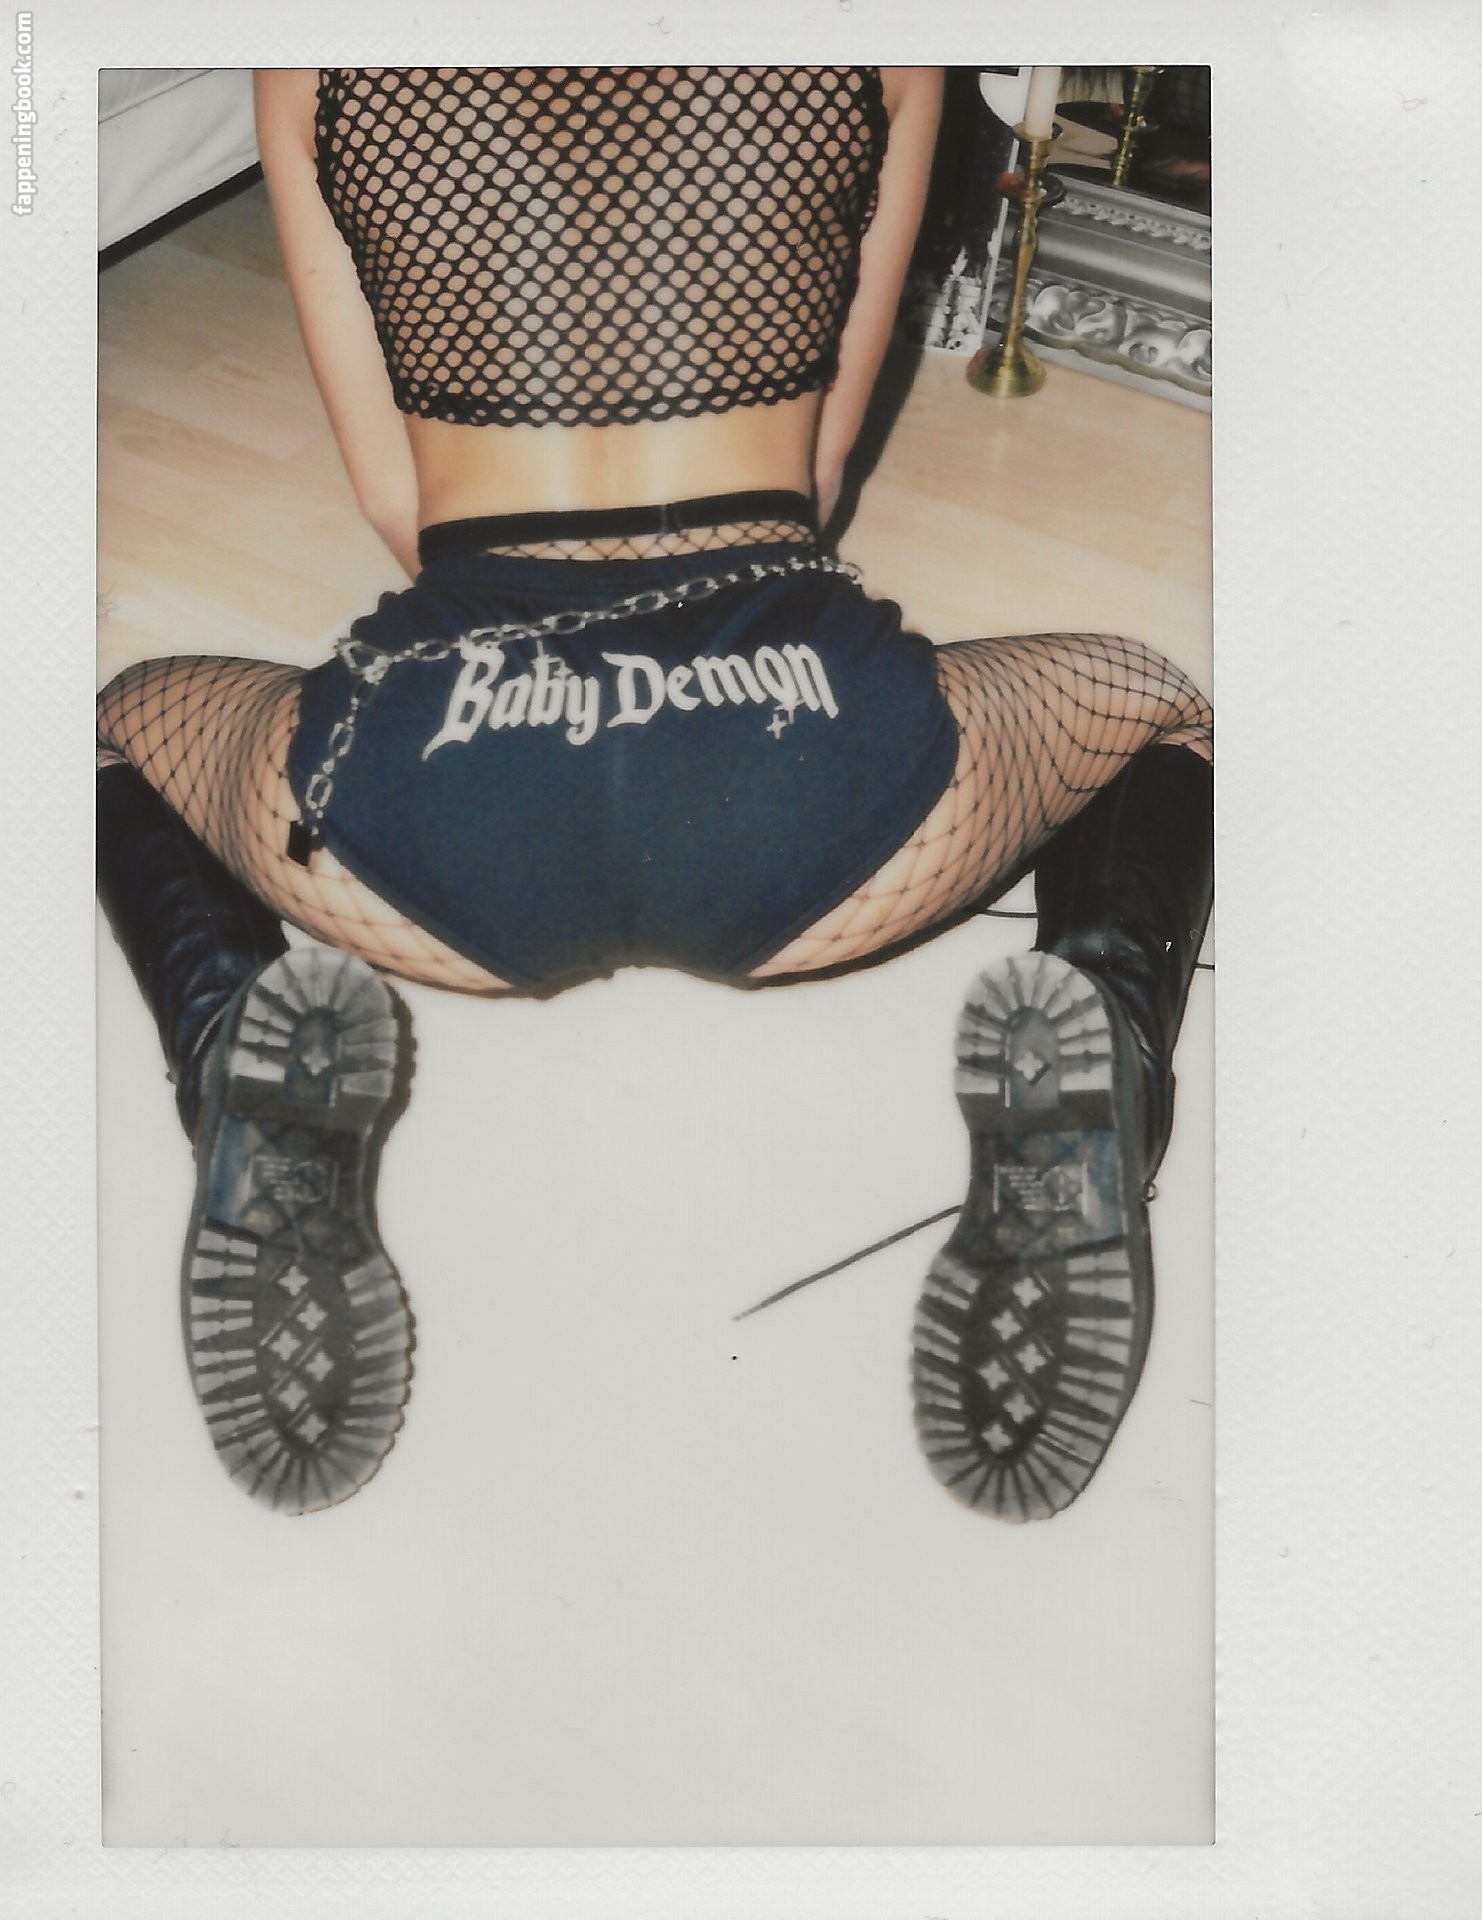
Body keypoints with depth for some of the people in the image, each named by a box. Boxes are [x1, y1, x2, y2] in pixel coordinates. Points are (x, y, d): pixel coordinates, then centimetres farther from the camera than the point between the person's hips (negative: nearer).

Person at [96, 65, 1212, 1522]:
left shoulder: (316, 75, 11)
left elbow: (391, 498, 16)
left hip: (440, 794, 1)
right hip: (820, 792, 0)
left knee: (120, 727, 32)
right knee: (1160, 713, 30)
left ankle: (241, 1050, -3)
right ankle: (1094, 1050, -4)